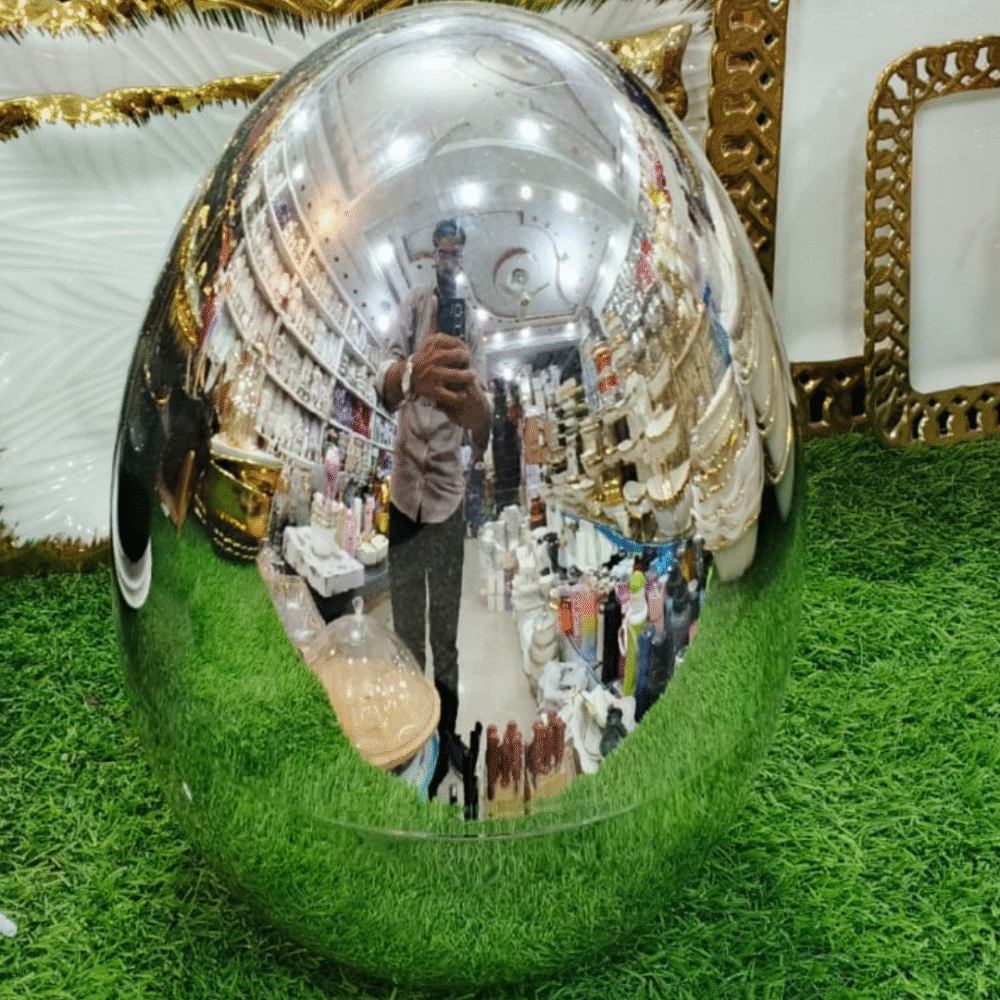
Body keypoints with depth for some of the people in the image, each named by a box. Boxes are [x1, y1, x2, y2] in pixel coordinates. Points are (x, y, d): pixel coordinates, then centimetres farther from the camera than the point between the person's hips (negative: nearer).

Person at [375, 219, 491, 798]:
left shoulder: (474, 323, -1)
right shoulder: (413, 306, -2)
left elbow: (485, 429, -13)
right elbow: (386, 382, -21)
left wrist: (476, 408, -39)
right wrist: (410, 377, -46)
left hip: (449, 493, 0)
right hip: (405, 489, 0)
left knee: (447, 637, 7)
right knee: (406, 635, 10)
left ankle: (448, 737, 21)